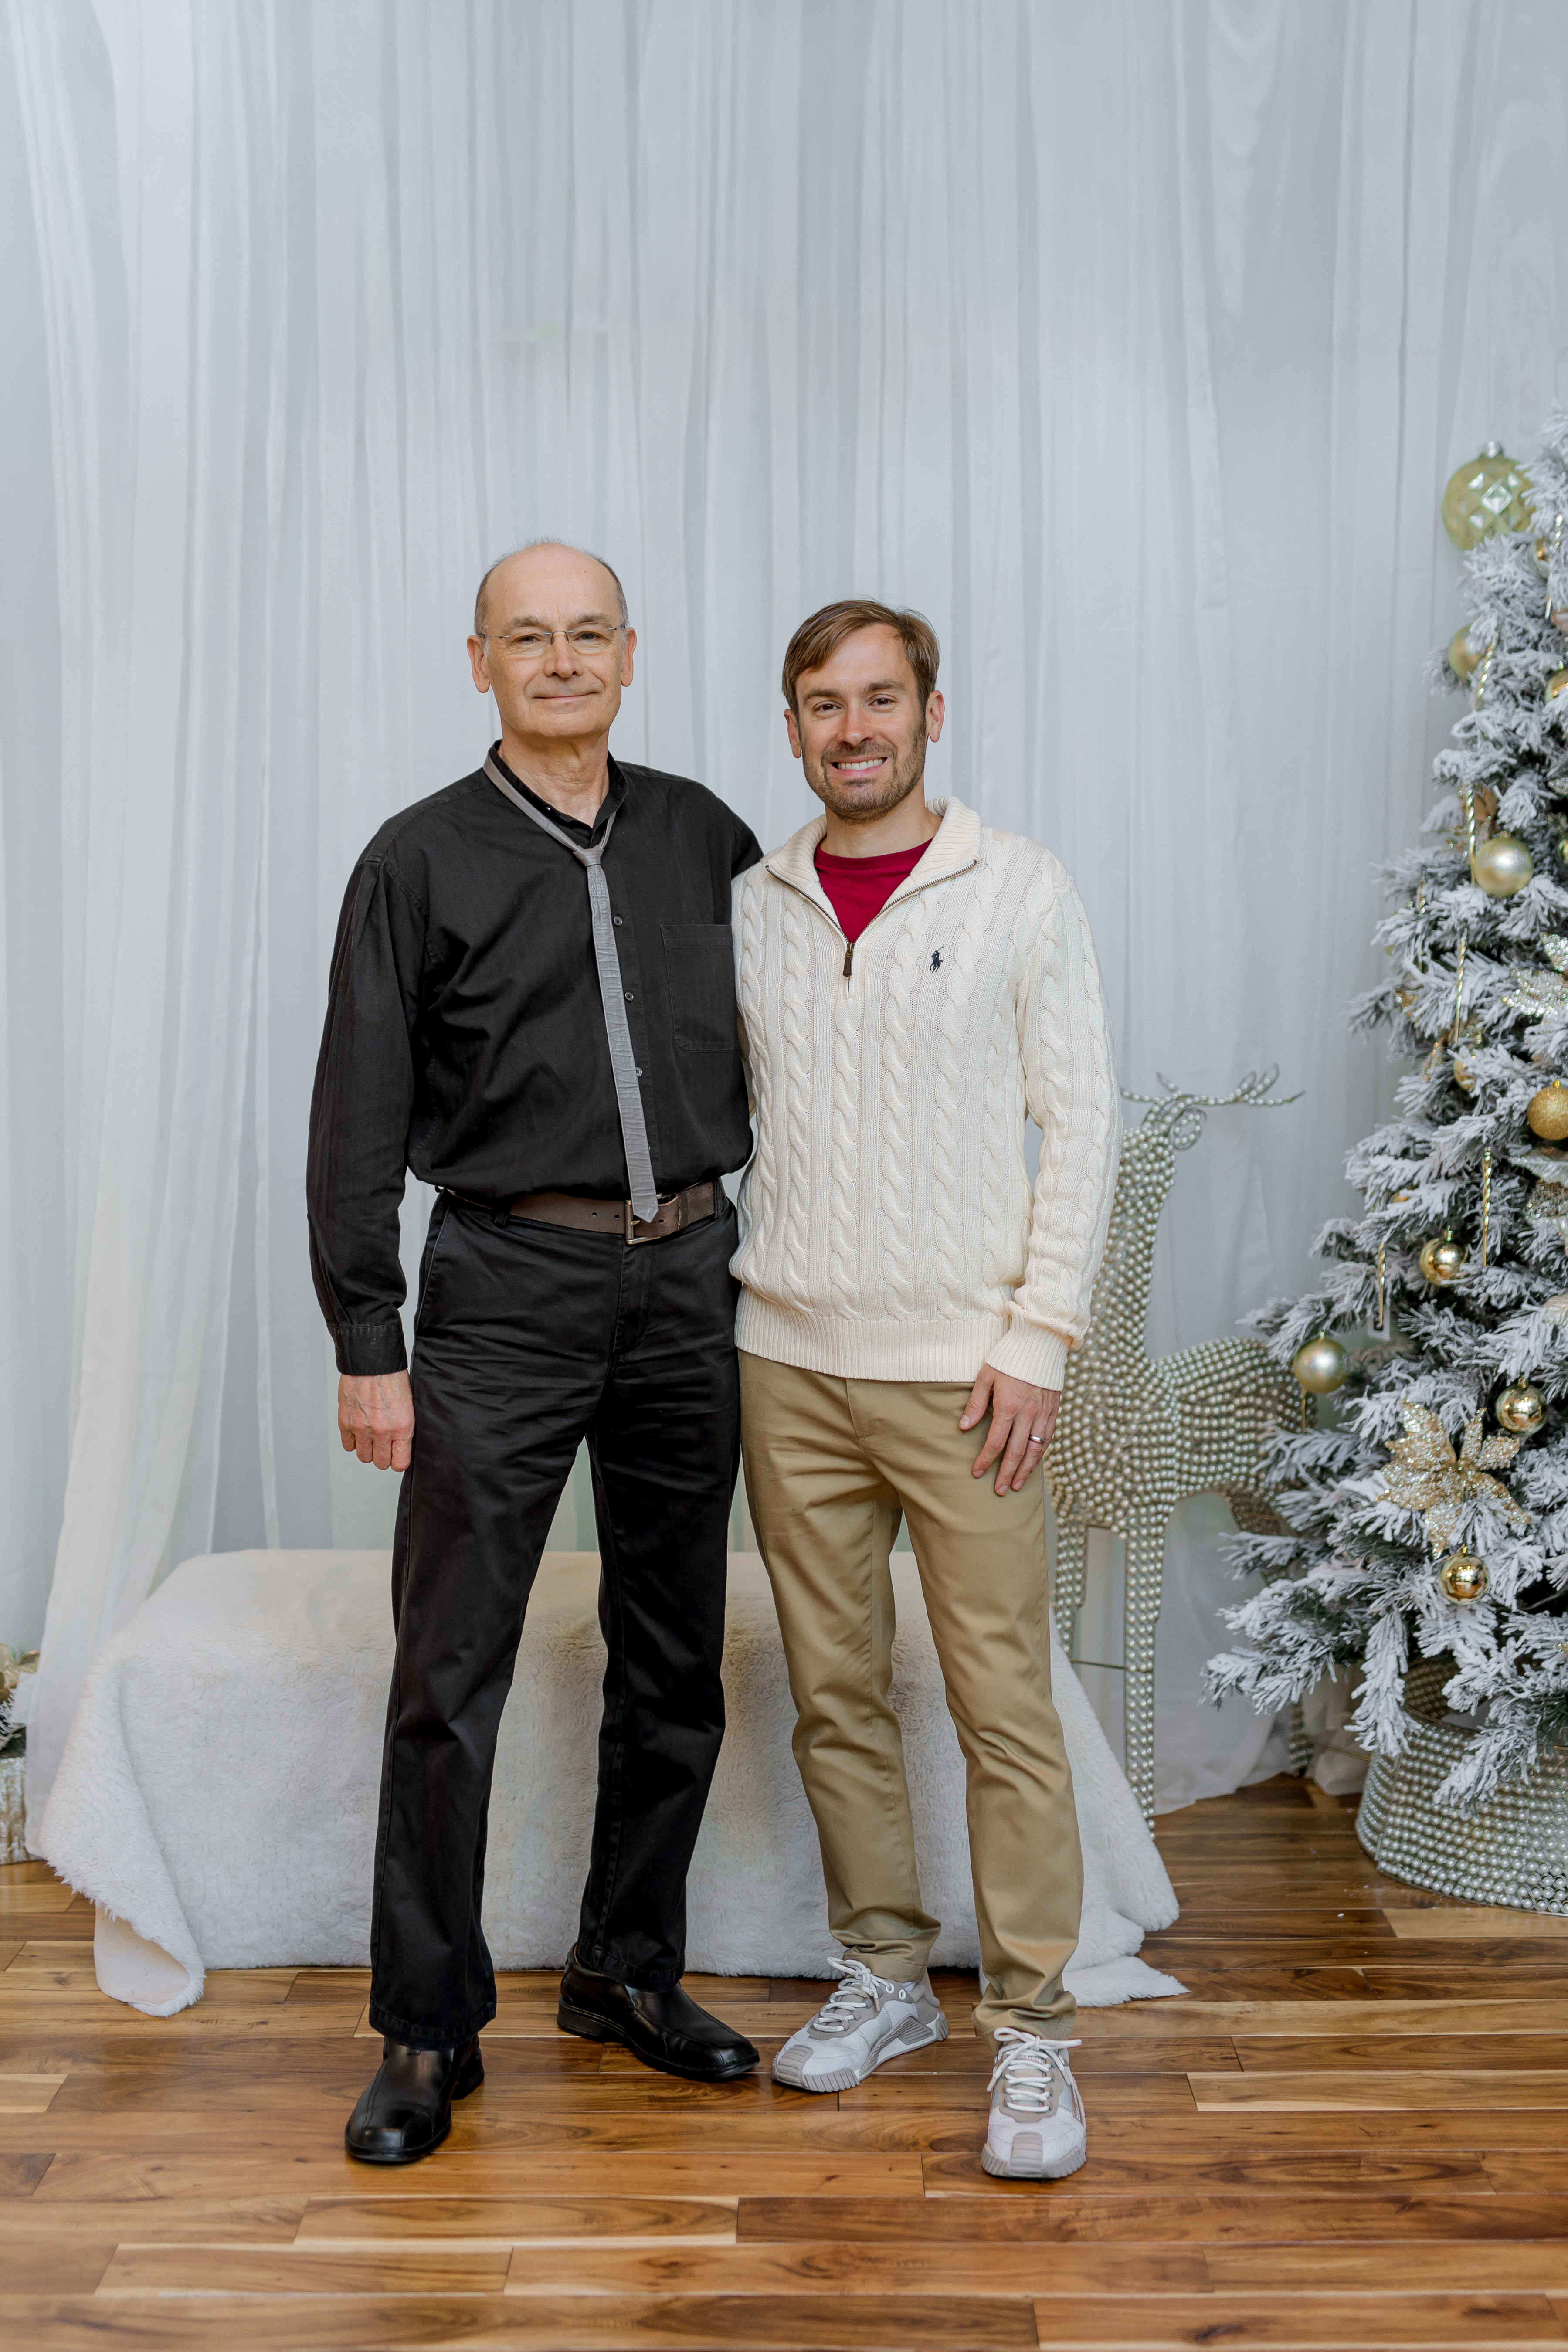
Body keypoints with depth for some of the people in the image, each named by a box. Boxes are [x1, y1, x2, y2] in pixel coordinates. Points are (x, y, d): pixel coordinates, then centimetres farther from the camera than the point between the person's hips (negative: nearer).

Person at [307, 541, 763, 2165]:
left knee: (676, 1660, 11)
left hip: (688, 1284, 4)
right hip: (507, 1293, -3)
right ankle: (428, 2030, 14)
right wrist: (365, 1346, -8)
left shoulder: (701, 835, 9)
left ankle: (630, 1971, 29)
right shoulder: (423, 860, -1)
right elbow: (359, 1119, -4)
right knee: (452, 1669, -1)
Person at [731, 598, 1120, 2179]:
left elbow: (1080, 1121, -4)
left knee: (1005, 1707, 0)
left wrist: (1038, 1335, -10)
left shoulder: (1019, 890, -2)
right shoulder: (748, 908, 9)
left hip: (960, 1369, -4)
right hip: (787, 1361, 4)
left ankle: (1031, 2029, 13)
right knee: (835, 1693, 12)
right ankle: (886, 1979, 28)